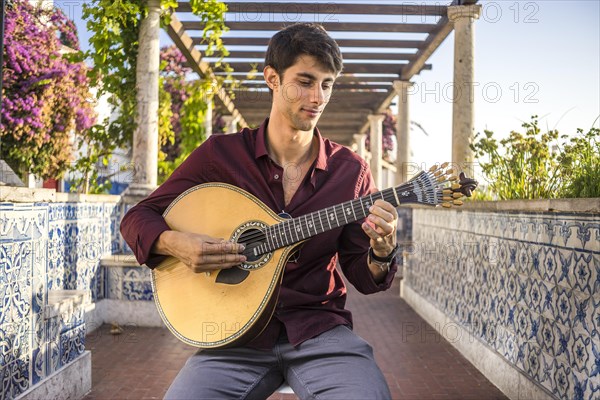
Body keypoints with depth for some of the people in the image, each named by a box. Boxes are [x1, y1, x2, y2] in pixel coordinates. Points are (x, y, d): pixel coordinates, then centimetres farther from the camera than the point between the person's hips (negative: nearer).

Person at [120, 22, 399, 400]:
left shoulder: (350, 170, 3)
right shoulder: (220, 154, 0)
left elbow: (363, 277, 6)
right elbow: (137, 218, 5)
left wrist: (382, 251, -17)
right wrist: (176, 244, -16)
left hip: (319, 329, 1)